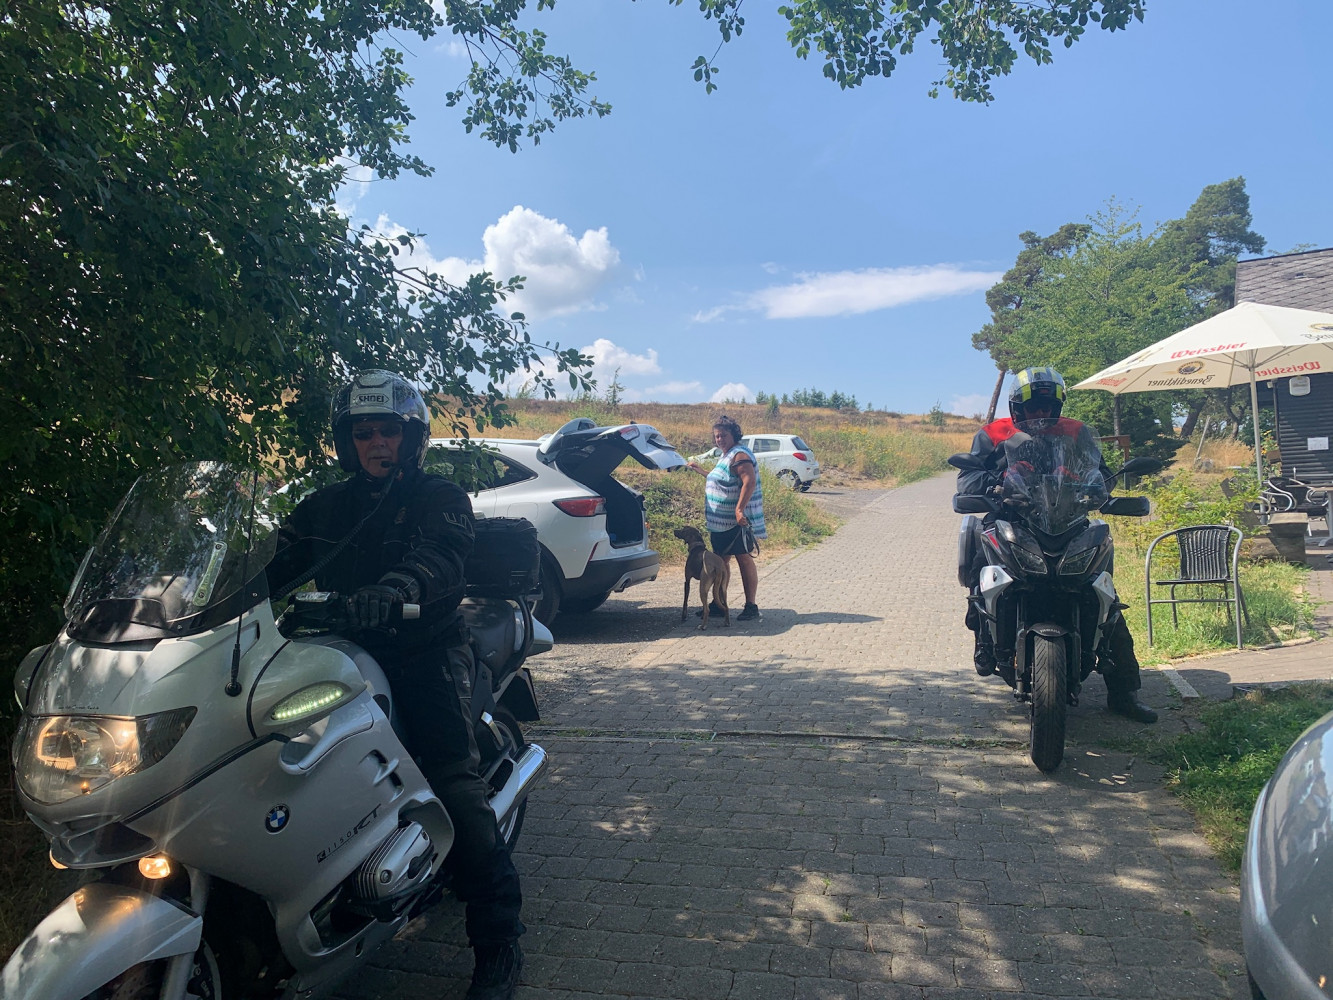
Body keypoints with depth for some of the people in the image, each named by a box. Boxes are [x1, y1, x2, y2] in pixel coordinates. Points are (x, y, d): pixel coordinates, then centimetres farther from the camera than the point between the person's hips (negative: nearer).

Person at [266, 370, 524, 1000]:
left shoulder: (439, 498, 4)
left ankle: (498, 943, -8)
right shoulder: (321, 509, 20)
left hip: (425, 653, -5)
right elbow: (277, 565, 9)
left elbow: (440, 553, -17)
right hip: (345, 654, 5)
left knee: (453, 789, -15)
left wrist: (393, 587, -38)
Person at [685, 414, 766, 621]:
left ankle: (751, 606, 1)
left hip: (736, 520, -10)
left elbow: (750, 482, -25)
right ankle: (719, 604, 22)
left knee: (744, 558, -5)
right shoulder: (725, 456, 19)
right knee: (720, 560, 13)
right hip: (721, 521, 10)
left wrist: (740, 509, -32)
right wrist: (702, 471, 37)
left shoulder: (739, 455, -13)